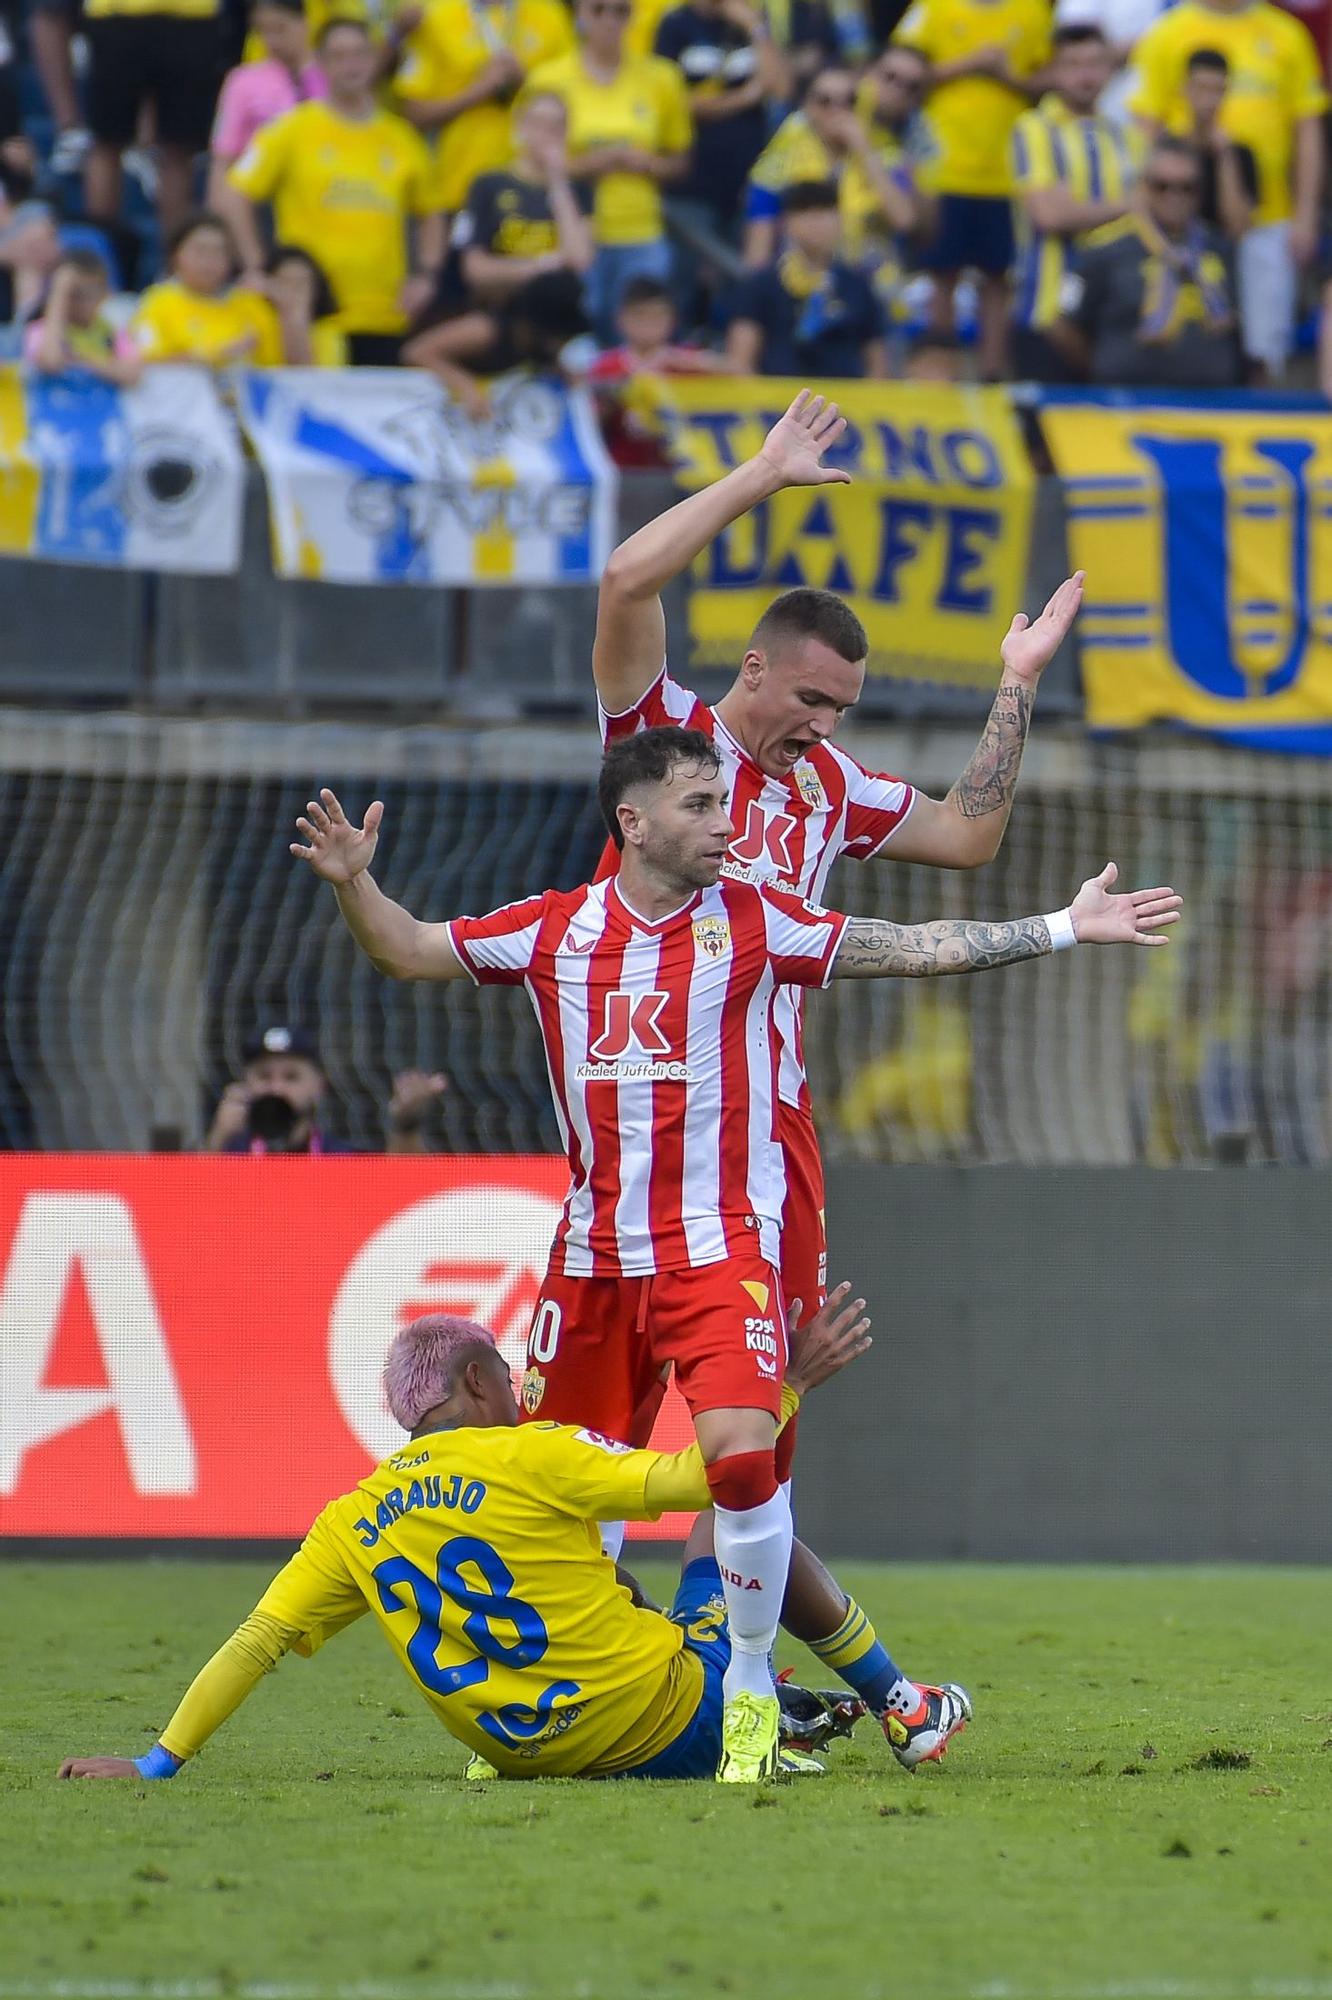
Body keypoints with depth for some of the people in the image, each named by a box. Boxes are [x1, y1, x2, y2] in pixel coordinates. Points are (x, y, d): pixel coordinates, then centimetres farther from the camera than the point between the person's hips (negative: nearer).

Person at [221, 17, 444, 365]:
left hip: (384, 319, 3)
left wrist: (426, 276, 7)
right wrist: (258, 271, -7)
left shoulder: (402, 138, 11)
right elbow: (235, 198, 0)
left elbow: (429, 215, 22)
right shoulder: (293, 130, 1)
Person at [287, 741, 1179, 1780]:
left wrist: (1065, 927, -3)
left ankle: (750, 1693, -5)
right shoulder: (553, 930, 4)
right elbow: (410, 951, 12)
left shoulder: (751, 921, -2)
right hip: (594, 1256, 3)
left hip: (719, 1250, -3)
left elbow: (922, 949, 0)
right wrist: (354, 883, -6)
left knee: (743, 1453, -21)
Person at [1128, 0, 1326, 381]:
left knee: (1263, 356, 0)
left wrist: (1305, 217, 3)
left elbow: (1307, 131, 9)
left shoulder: (1286, 35, 7)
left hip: (1268, 218, 1)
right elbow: (1148, 128, 2)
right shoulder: (1168, 36, 2)